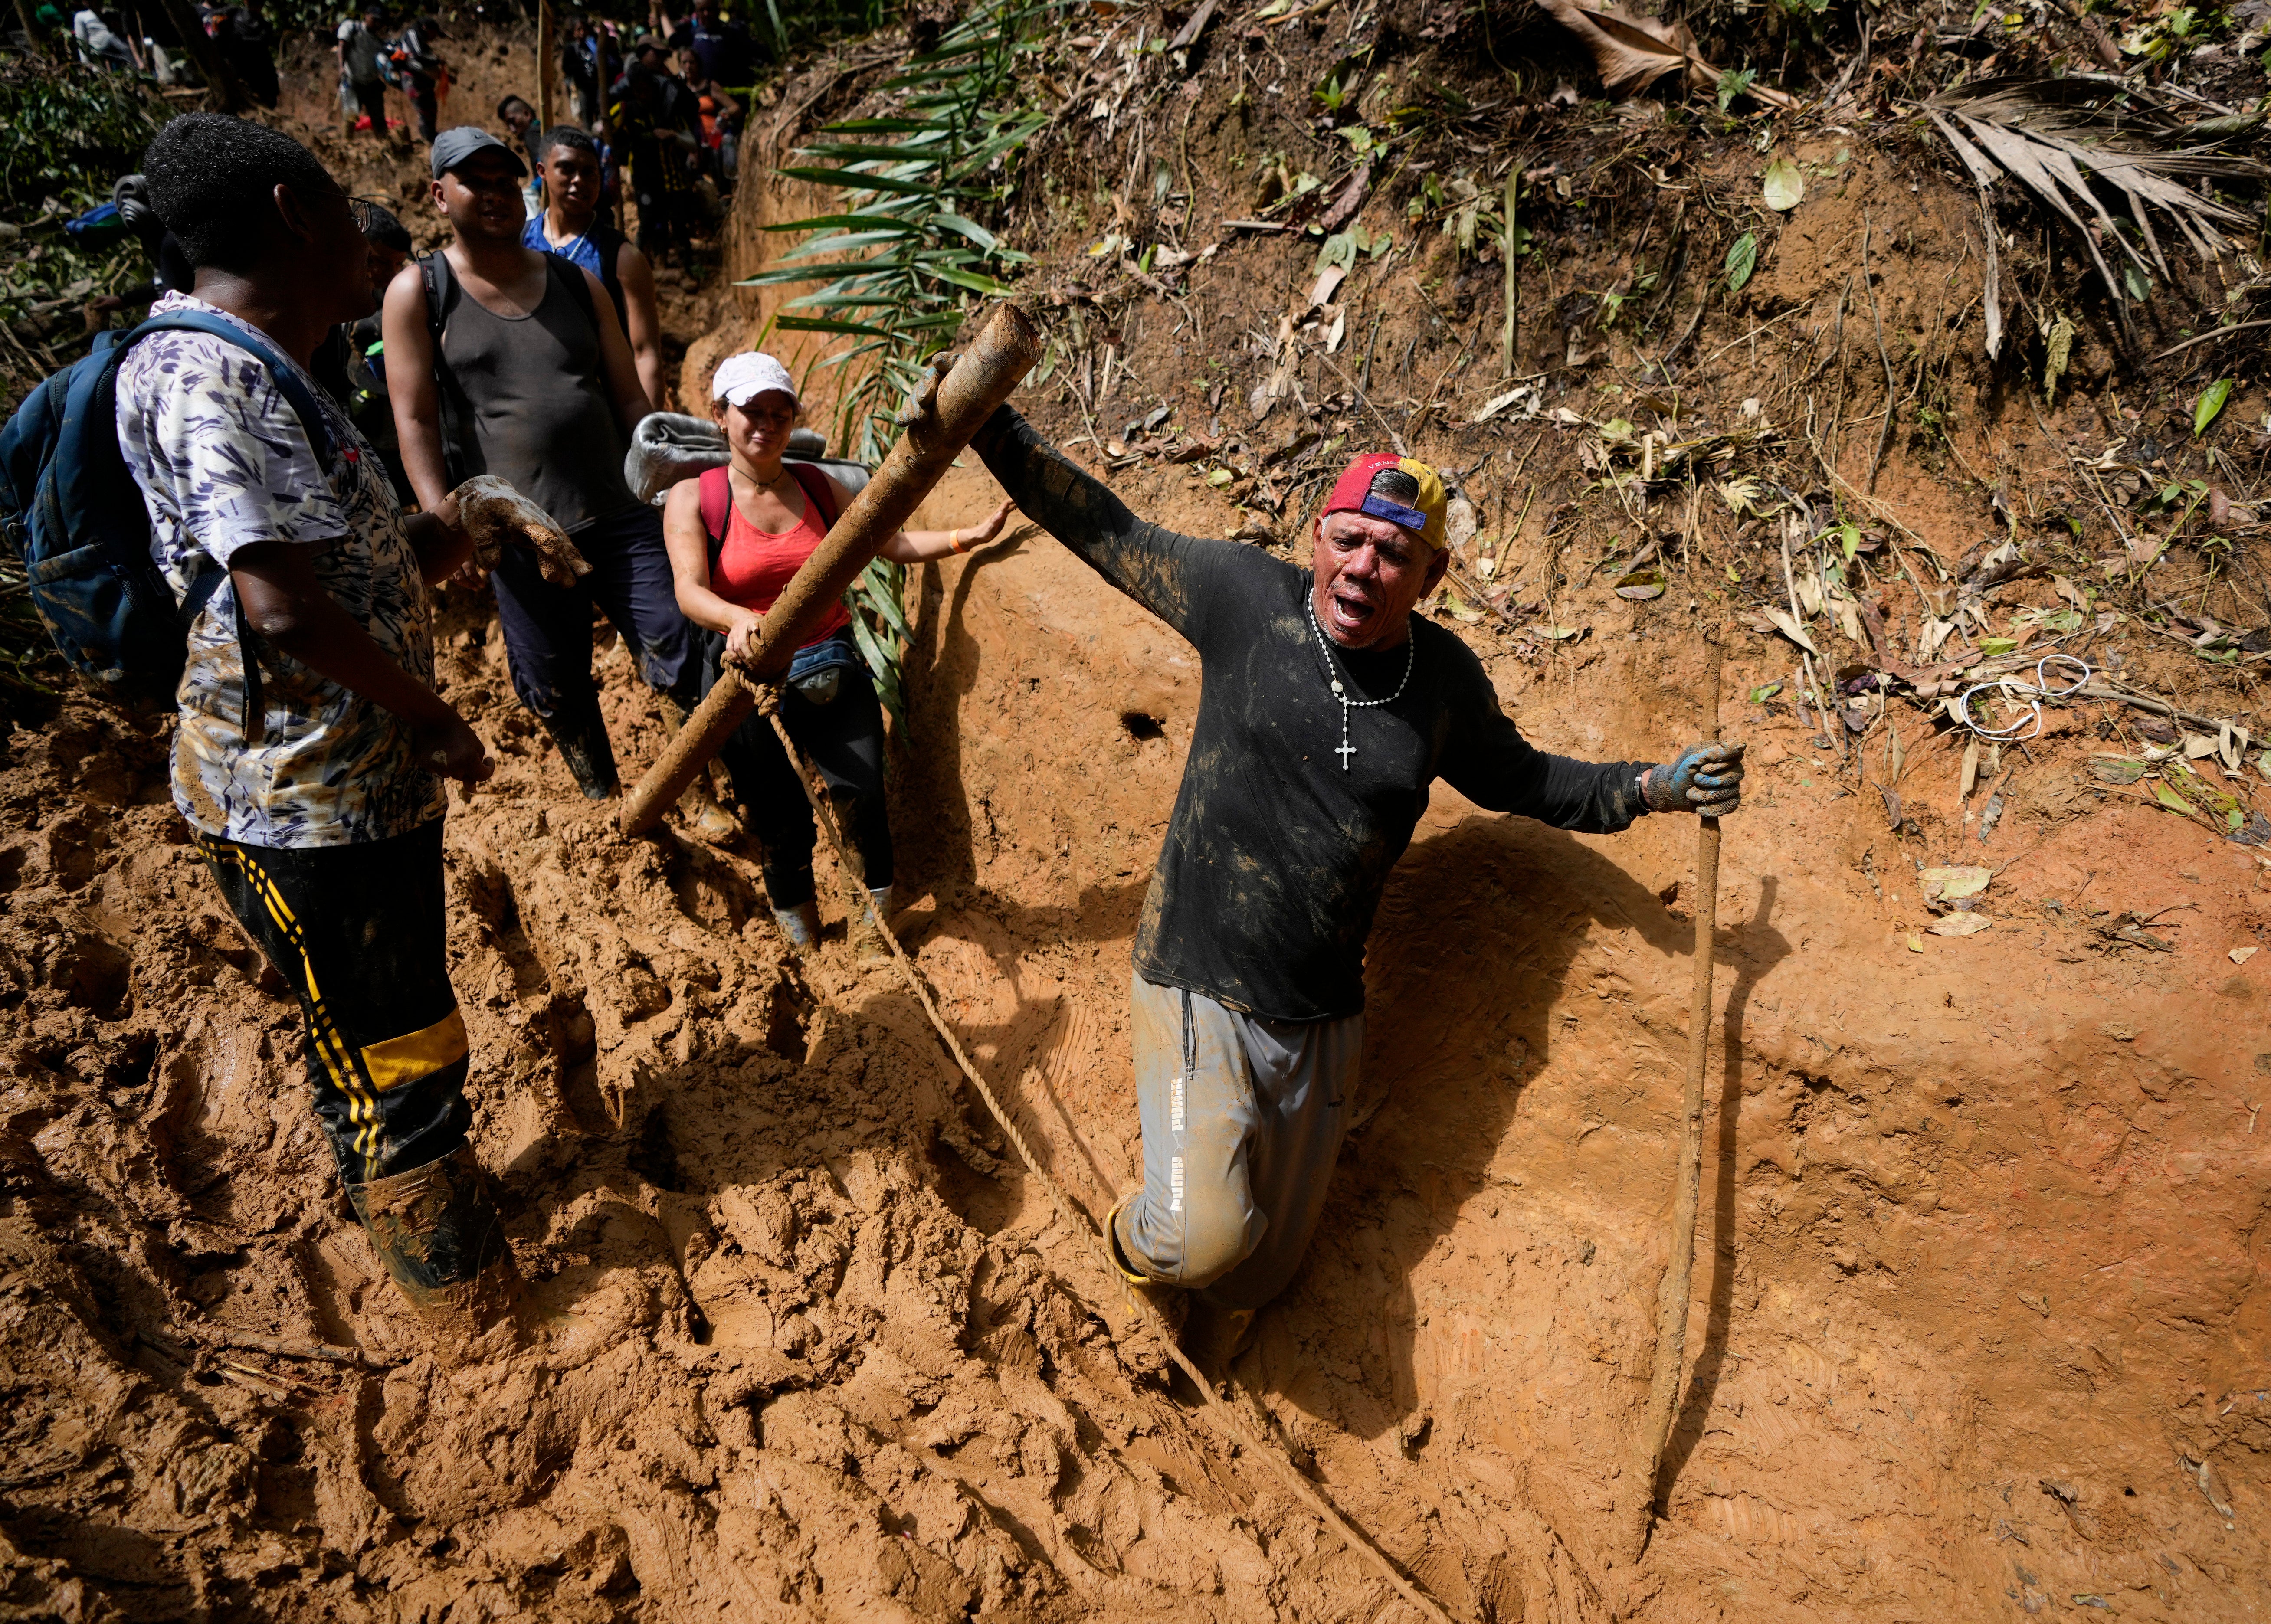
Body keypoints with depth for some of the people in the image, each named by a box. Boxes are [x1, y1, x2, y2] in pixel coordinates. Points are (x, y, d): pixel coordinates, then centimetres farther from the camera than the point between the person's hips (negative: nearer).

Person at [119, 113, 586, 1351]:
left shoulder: (262, 376, 12)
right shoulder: (199, 376, -20)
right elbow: (285, 609, -28)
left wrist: (475, 517, 4)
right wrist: (438, 722, -16)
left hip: (368, 778, 10)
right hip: (300, 810, -10)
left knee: (382, 1041, 24)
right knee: (392, 1056, 5)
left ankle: (434, 1217, 44)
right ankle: (468, 1309, 23)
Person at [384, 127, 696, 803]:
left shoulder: (577, 282, 13)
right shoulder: (419, 292, 3)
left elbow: (629, 396, 13)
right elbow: (415, 419, -3)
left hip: (623, 516, 2)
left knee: (684, 662, -4)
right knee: (556, 690, 10)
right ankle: (605, 799, 31)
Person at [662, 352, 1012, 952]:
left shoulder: (817, 487, 7)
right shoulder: (693, 498, -5)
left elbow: (893, 542, 9)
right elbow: (690, 590, -19)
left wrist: (967, 537, -4)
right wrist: (739, 620, -40)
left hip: (831, 669, 2)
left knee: (863, 793, -12)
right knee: (779, 819, 5)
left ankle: (877, 902, 18)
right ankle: (796, 920, 34)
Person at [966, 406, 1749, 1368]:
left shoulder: (1447, 679, -1)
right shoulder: (1247, 598, -10)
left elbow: (1518, 778, 17)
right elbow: (1102, 530, 0)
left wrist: (1650, 787, 6)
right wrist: (990, 427, -2)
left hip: (1323, 1017, 4)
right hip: (1200, 990, -3)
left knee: (1276, 1244, 19)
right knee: (1206, 1233, -18)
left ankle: (1217, 1325, 53)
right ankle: (1139, 1240, 21)